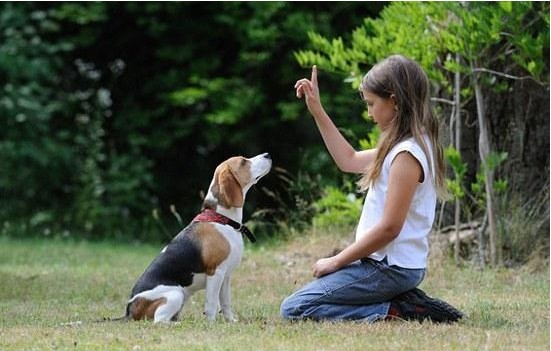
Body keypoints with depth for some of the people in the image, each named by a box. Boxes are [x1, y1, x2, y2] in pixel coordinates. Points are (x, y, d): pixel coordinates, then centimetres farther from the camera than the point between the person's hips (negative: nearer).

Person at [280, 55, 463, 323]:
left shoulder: (408, 154, -19)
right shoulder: (404, 146, 11)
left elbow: (389, 228, -22)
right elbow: (349, 161, 24)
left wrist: (336, 261, -12)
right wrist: (317, 110, 22)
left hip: (390, 268, -10)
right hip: (389, 264, 10)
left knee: (293, 309, -10)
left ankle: (396, 310, -10)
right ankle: (404, 301, 7)